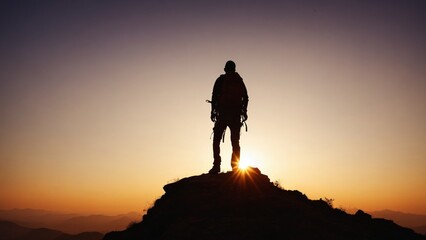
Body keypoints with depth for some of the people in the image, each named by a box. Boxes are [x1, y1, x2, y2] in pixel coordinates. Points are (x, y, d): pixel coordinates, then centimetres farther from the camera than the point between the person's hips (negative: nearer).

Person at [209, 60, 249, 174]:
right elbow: (245, 97, 9)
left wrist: (213, 111, -1)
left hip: (223, 113, -3)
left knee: (216, 139, 2)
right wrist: (244, 111, 14)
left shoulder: (221, 79, 6)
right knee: (235, 141, 6)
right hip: (236, 114, 3)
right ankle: (235, 167, -4)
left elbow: (215, 95, -3)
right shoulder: (239, 80, 14)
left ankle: (216, 166, -10)